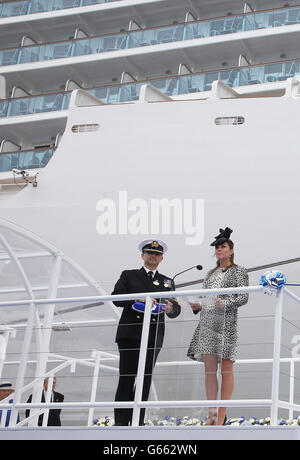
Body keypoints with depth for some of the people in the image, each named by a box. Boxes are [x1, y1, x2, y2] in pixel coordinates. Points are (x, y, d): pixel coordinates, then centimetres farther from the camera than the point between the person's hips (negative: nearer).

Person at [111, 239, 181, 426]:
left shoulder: (167, 282, 21)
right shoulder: (128, 276, 14)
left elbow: (176, 310, 13)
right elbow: (116, 298, -1)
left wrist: (171, 309, -12)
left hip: (154, 336, 2)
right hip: (130, 334, -2)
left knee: (145, 379, 0)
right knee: (126, 378, -7)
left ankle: (138, 421, 2)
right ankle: (121, 421, -6)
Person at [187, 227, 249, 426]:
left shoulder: (239, 271, 6)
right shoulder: (211, 273, 22)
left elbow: (243, 297, -4)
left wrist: (225, 303, -20)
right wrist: (198, 306, 3)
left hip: (226, 322, -6)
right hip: (207, 321, 6)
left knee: (226, 368, -5)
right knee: (209, 368, 0)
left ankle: (222, 416, -5)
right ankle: (211, 413, 1)